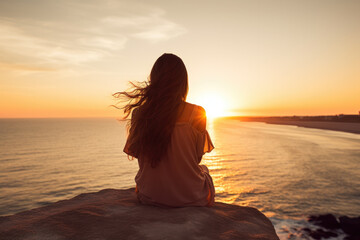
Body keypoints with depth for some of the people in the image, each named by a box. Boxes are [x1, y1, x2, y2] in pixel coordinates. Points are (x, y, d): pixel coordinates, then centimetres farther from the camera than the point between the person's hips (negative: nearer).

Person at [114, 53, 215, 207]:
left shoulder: (139, 114, -10)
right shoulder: (196, 114, -17)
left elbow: (135, 153, 2)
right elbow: (198, 156, -5)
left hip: (149, 198, 3)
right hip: (189, 198, -2)